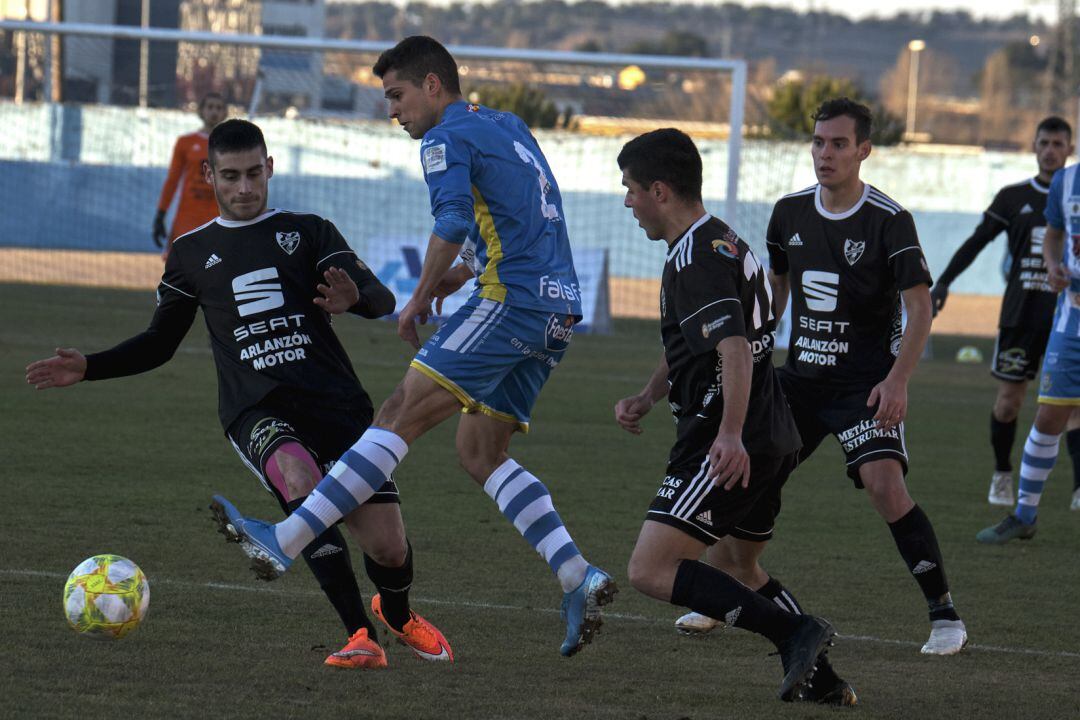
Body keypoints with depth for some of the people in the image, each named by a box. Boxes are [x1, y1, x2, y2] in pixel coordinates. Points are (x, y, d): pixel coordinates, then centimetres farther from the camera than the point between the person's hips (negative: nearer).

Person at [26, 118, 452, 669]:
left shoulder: (309, 232, 12)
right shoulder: (192, 253, 17)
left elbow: (382, 300, 0)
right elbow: (159, 343, 26)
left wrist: (354, 297, -24)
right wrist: (88, 368, 11)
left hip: (335, 401, 1)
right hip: (256, 412, -1)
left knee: (389, 549, -7)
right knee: (300, 479, -36)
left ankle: (396, 614, 33)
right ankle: (361, 636, -31)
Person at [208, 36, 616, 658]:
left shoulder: (449, 137, -4)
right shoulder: (510, 128, 24)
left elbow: (454, 222, -21)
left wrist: (420, 299, -10)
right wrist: (462, 274, 21)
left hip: (511, 303, -9)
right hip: (558, 309, 9)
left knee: (400, 416, -12)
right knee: (480, 451, 12)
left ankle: (285, 541, -18)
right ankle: (579, 578, 0)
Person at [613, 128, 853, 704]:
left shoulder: (697, 257, -15)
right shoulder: (723, 241, 19)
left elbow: (734, 349, -28)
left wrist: (730, 433, -39)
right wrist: (647, 396, 20)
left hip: (729, 452, -11)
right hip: (773, 441, 11)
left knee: (650, 571, -16)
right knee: (740, 569, 27)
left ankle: (794, 632, -23)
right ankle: (821, 680, 21)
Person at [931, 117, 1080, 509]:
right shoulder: (1014, 197, 6)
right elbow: (977, 242, 7)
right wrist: (943, 282, -2)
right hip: (1021, 312, 1)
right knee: (1009, 400, 2)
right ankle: (1002, 474, 24)